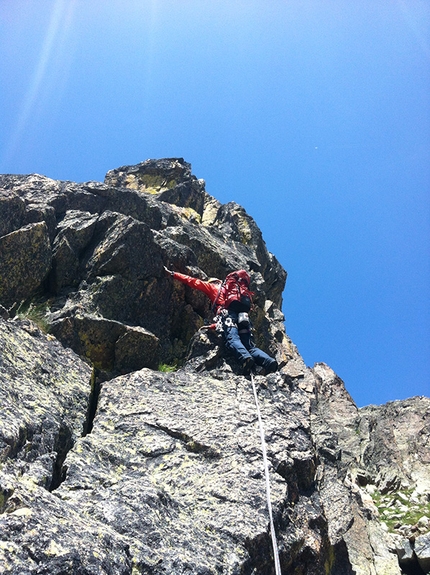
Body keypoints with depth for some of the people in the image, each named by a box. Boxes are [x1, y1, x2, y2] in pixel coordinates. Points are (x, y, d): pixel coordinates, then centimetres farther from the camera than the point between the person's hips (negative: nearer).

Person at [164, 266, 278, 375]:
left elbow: (194, 282, 30)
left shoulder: (213, 287, 30)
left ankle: (245, 358, -56)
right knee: (250, 346, -6)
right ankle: (268, 361, -32)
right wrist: (213, 326, 46)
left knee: (232, 339, -27)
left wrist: (173, 274, 37)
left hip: (229, 313, -6)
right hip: (243, 317, 6)